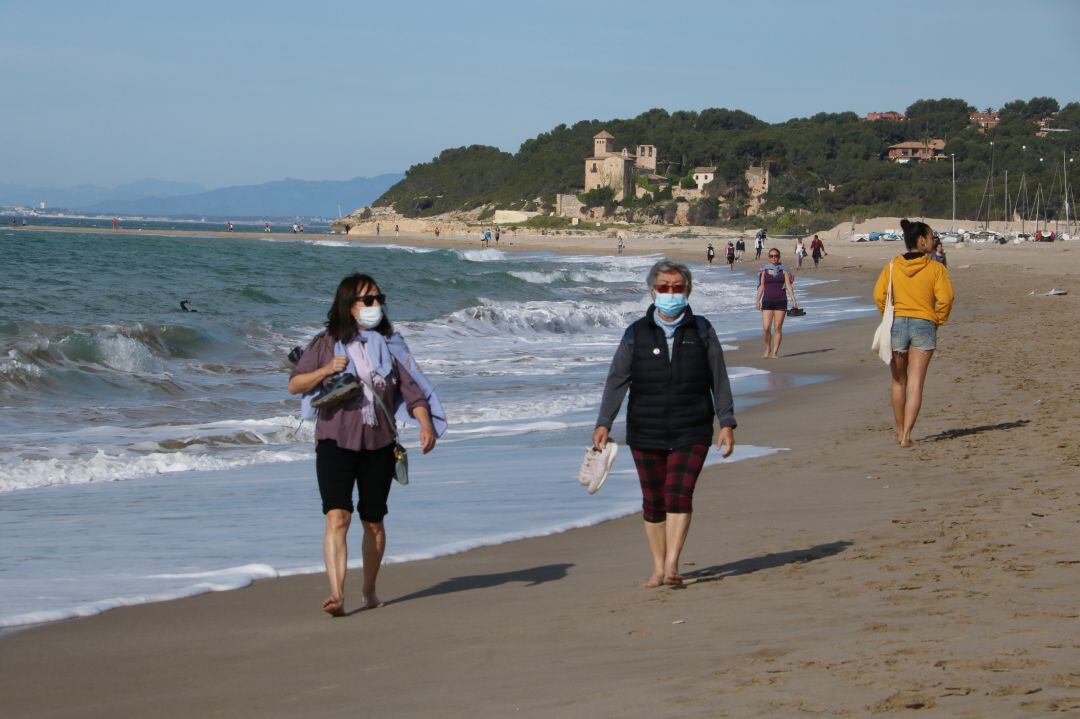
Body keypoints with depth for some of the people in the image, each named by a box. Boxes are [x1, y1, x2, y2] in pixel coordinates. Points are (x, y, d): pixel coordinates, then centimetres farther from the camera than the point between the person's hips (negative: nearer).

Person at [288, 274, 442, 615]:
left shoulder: (389, 345, 8)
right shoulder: (327, 343, 2)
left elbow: (411, 388, 3)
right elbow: (294, 385, 3)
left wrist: (426, 424, -13)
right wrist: (326, 370, -14)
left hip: (379, 445, 3)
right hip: (335, 442, -2)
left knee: (374, 522, 10)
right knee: (337, 517, -17)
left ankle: (369, 591, 27)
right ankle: (337, 594, -26)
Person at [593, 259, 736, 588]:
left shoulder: (701, 330, 4)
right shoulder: (636, 333, 4)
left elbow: (719, 380, 5)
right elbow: (617, 380, -1)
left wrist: (726, 424, -2)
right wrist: (604, 423, -11)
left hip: (691, 432, -1)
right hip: (645, 433, 1)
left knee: (679, 494, -16)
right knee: (653, 501, 5)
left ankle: (672, 566, -18)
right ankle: (658, 569, 15)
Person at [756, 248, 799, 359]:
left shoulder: (784, 270, 6)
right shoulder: (764, 271, 7)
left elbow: (788, 286, 3)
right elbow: (761, 286, 7)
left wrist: (793, 300, -5)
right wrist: (758, 300, -2)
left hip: (781, 301, 0)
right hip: (767, 301, 0)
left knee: (777, 328, -1)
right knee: (766, 328, -8)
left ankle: (775, 352, 6)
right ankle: (767, 348, 14)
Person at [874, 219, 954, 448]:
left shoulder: (892, 266, 2)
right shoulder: (936, 268, -5)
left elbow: (879, 296, -3)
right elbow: (945, 299, -11)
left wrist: (889, 318, 9)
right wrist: (937, 322, 4)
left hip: (897, 324, 2)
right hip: (924, 325, -2)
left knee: (898, 382, 17)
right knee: (915, 384, -2)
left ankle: (900, 430, 27)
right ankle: (906, 435, -10)